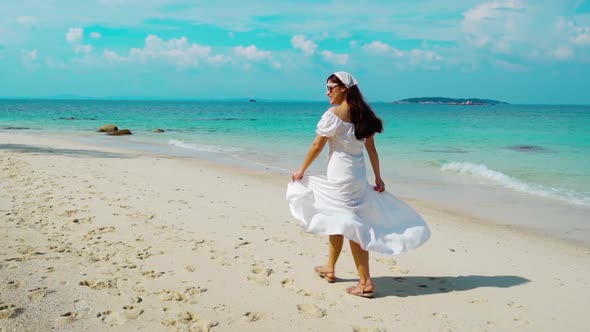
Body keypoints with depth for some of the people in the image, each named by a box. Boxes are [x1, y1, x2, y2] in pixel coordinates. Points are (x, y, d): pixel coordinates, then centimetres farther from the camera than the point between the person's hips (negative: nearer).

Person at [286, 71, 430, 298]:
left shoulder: (334, 114, -14)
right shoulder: (363, 114, 8)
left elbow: (317, 146, -10)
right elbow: (371, 148, 10)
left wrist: (301, 171, 0)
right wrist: (378, 178, 14)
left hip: (340, 176, -8)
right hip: (358, 175, 8)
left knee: (349, 226, 0)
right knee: (336, 220, 17)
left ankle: (366, 282, 5)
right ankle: (330, 268, 27)